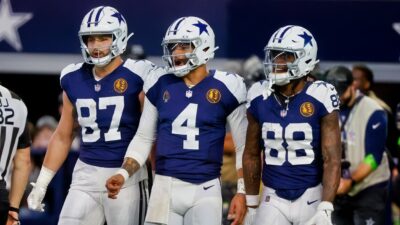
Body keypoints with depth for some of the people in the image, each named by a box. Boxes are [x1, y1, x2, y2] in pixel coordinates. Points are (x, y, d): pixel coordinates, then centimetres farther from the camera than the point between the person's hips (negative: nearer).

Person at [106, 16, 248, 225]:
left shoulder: (224, 89, -2)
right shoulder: (160, 86, 5)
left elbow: (243, 147, 4)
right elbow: (143, 139, 14)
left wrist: (242, 192, -2)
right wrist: (123, 174, 0)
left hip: (205, 191, -2)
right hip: (165, 188, 2)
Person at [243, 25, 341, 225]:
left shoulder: (320, 98, -11)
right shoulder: (260, 98, 0)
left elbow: (332, 160, -12)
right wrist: (251, 203, 16)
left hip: (311, 199, -2)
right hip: (273, 200, 2)